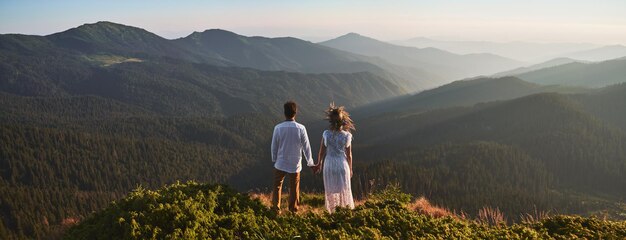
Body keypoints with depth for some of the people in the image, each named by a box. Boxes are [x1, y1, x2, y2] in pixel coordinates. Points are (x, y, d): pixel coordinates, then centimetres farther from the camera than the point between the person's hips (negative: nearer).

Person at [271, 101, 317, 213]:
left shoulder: (278, 128, -12)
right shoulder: (301, 128, -12)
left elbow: (274, 146, -3)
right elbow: (306, 147, -5)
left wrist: (274, 160, 14)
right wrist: (310, 163, 5)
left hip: (280, 164, 0)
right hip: (295, 164, 0)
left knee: (277, 186, 17)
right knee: (294, 188, 13)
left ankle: (276, 208, 19)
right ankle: (293, 210, 22)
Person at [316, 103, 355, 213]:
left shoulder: (326, 134, -13)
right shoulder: (347, 136, -14)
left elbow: (321, 152, -6)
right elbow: (349, 155, -8)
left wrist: (319, 164, 11)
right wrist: (350, 169, 6)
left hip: (329, 164, 1)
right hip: (342, 164, -1)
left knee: (331, 189, 16)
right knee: (344, 189, 14)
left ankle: (333, 211, 24)